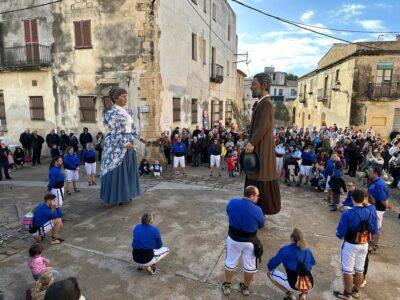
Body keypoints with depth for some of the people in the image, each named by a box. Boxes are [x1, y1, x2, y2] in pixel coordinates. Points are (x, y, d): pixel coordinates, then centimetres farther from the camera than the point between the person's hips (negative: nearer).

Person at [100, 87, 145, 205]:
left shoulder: (127, 112, 12)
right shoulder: (112, 113, -12)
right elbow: (115, 132, -17)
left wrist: (139, 137, 21)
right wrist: (125, 144, -20)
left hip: (129, 145, 8)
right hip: (118, 146, -8)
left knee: (128, 170, 13)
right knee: (118, 171, 0)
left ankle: (126, 194, 25)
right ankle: (118, 196, 12)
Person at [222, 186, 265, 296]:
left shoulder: (232, 203, -16)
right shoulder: (257, 210, -24)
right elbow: (261, 225, -6)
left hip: (233, 239, 2)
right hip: (249, 242, -2)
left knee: (230, 263, 23)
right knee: (249, 266, 22)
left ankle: (227, 286, 40)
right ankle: (246, 288, 42)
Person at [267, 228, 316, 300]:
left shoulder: (285, 250, -6)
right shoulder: (307, 250, 8)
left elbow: (270, 266, 0)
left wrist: (270, 268, 23)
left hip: (295, 286, -5)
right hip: (309, 286, 6)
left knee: (271, 273, 11)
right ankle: (304, 294, 17)